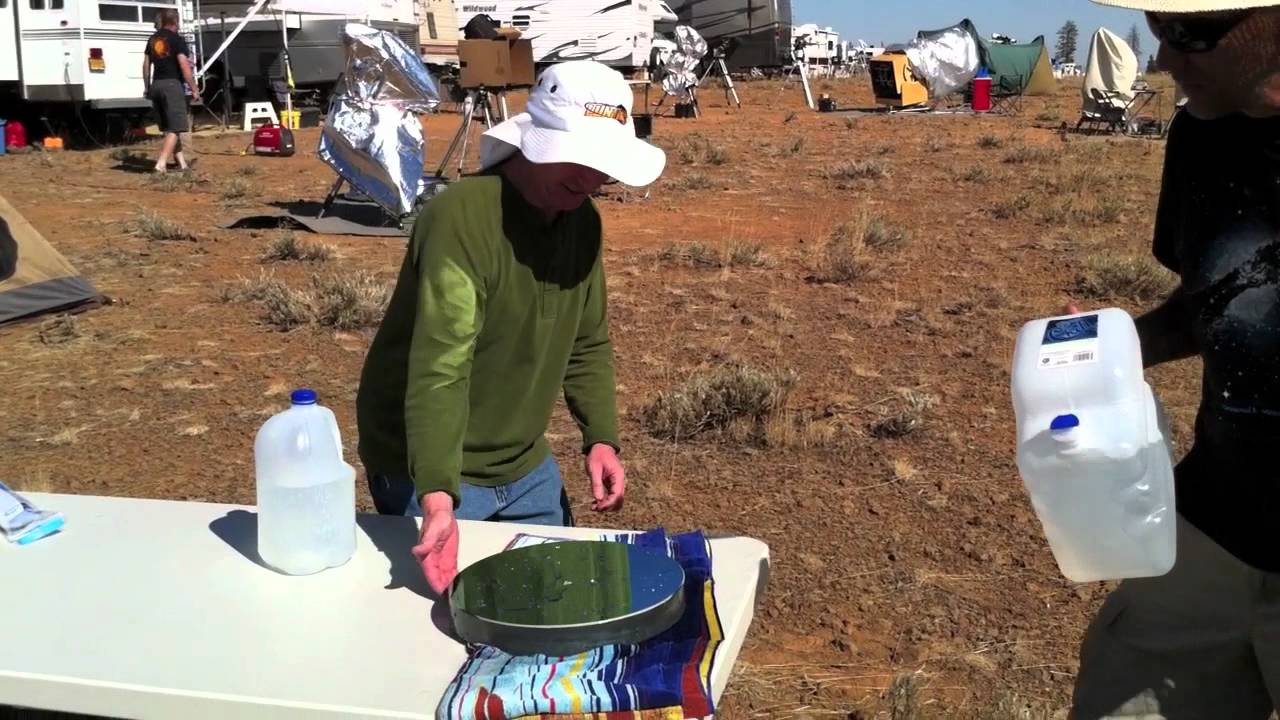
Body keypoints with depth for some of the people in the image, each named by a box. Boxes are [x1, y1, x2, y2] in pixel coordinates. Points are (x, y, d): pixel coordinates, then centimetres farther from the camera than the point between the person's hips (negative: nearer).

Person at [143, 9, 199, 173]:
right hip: (172, 84, -7)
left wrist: (147, 87, 25)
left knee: (169, 127, 15)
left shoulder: (152, 39, 14)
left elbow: (146, 65, 17)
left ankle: (182, 163, 19)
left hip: (156, 85, 7)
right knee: (175, 128, -7)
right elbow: (184, 67, -14)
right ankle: (161, 164, -19)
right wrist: (194, 89, -10)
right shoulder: (177, 40, -6)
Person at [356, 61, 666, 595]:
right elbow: (438, 369, -34)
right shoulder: (461, 217, -26)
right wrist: (438, 498, -42)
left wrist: (600, 436, -6)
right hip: (427, 470, -7)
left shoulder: (583, 219, -2)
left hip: (525, 466, 7)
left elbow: (588, 343, 8)